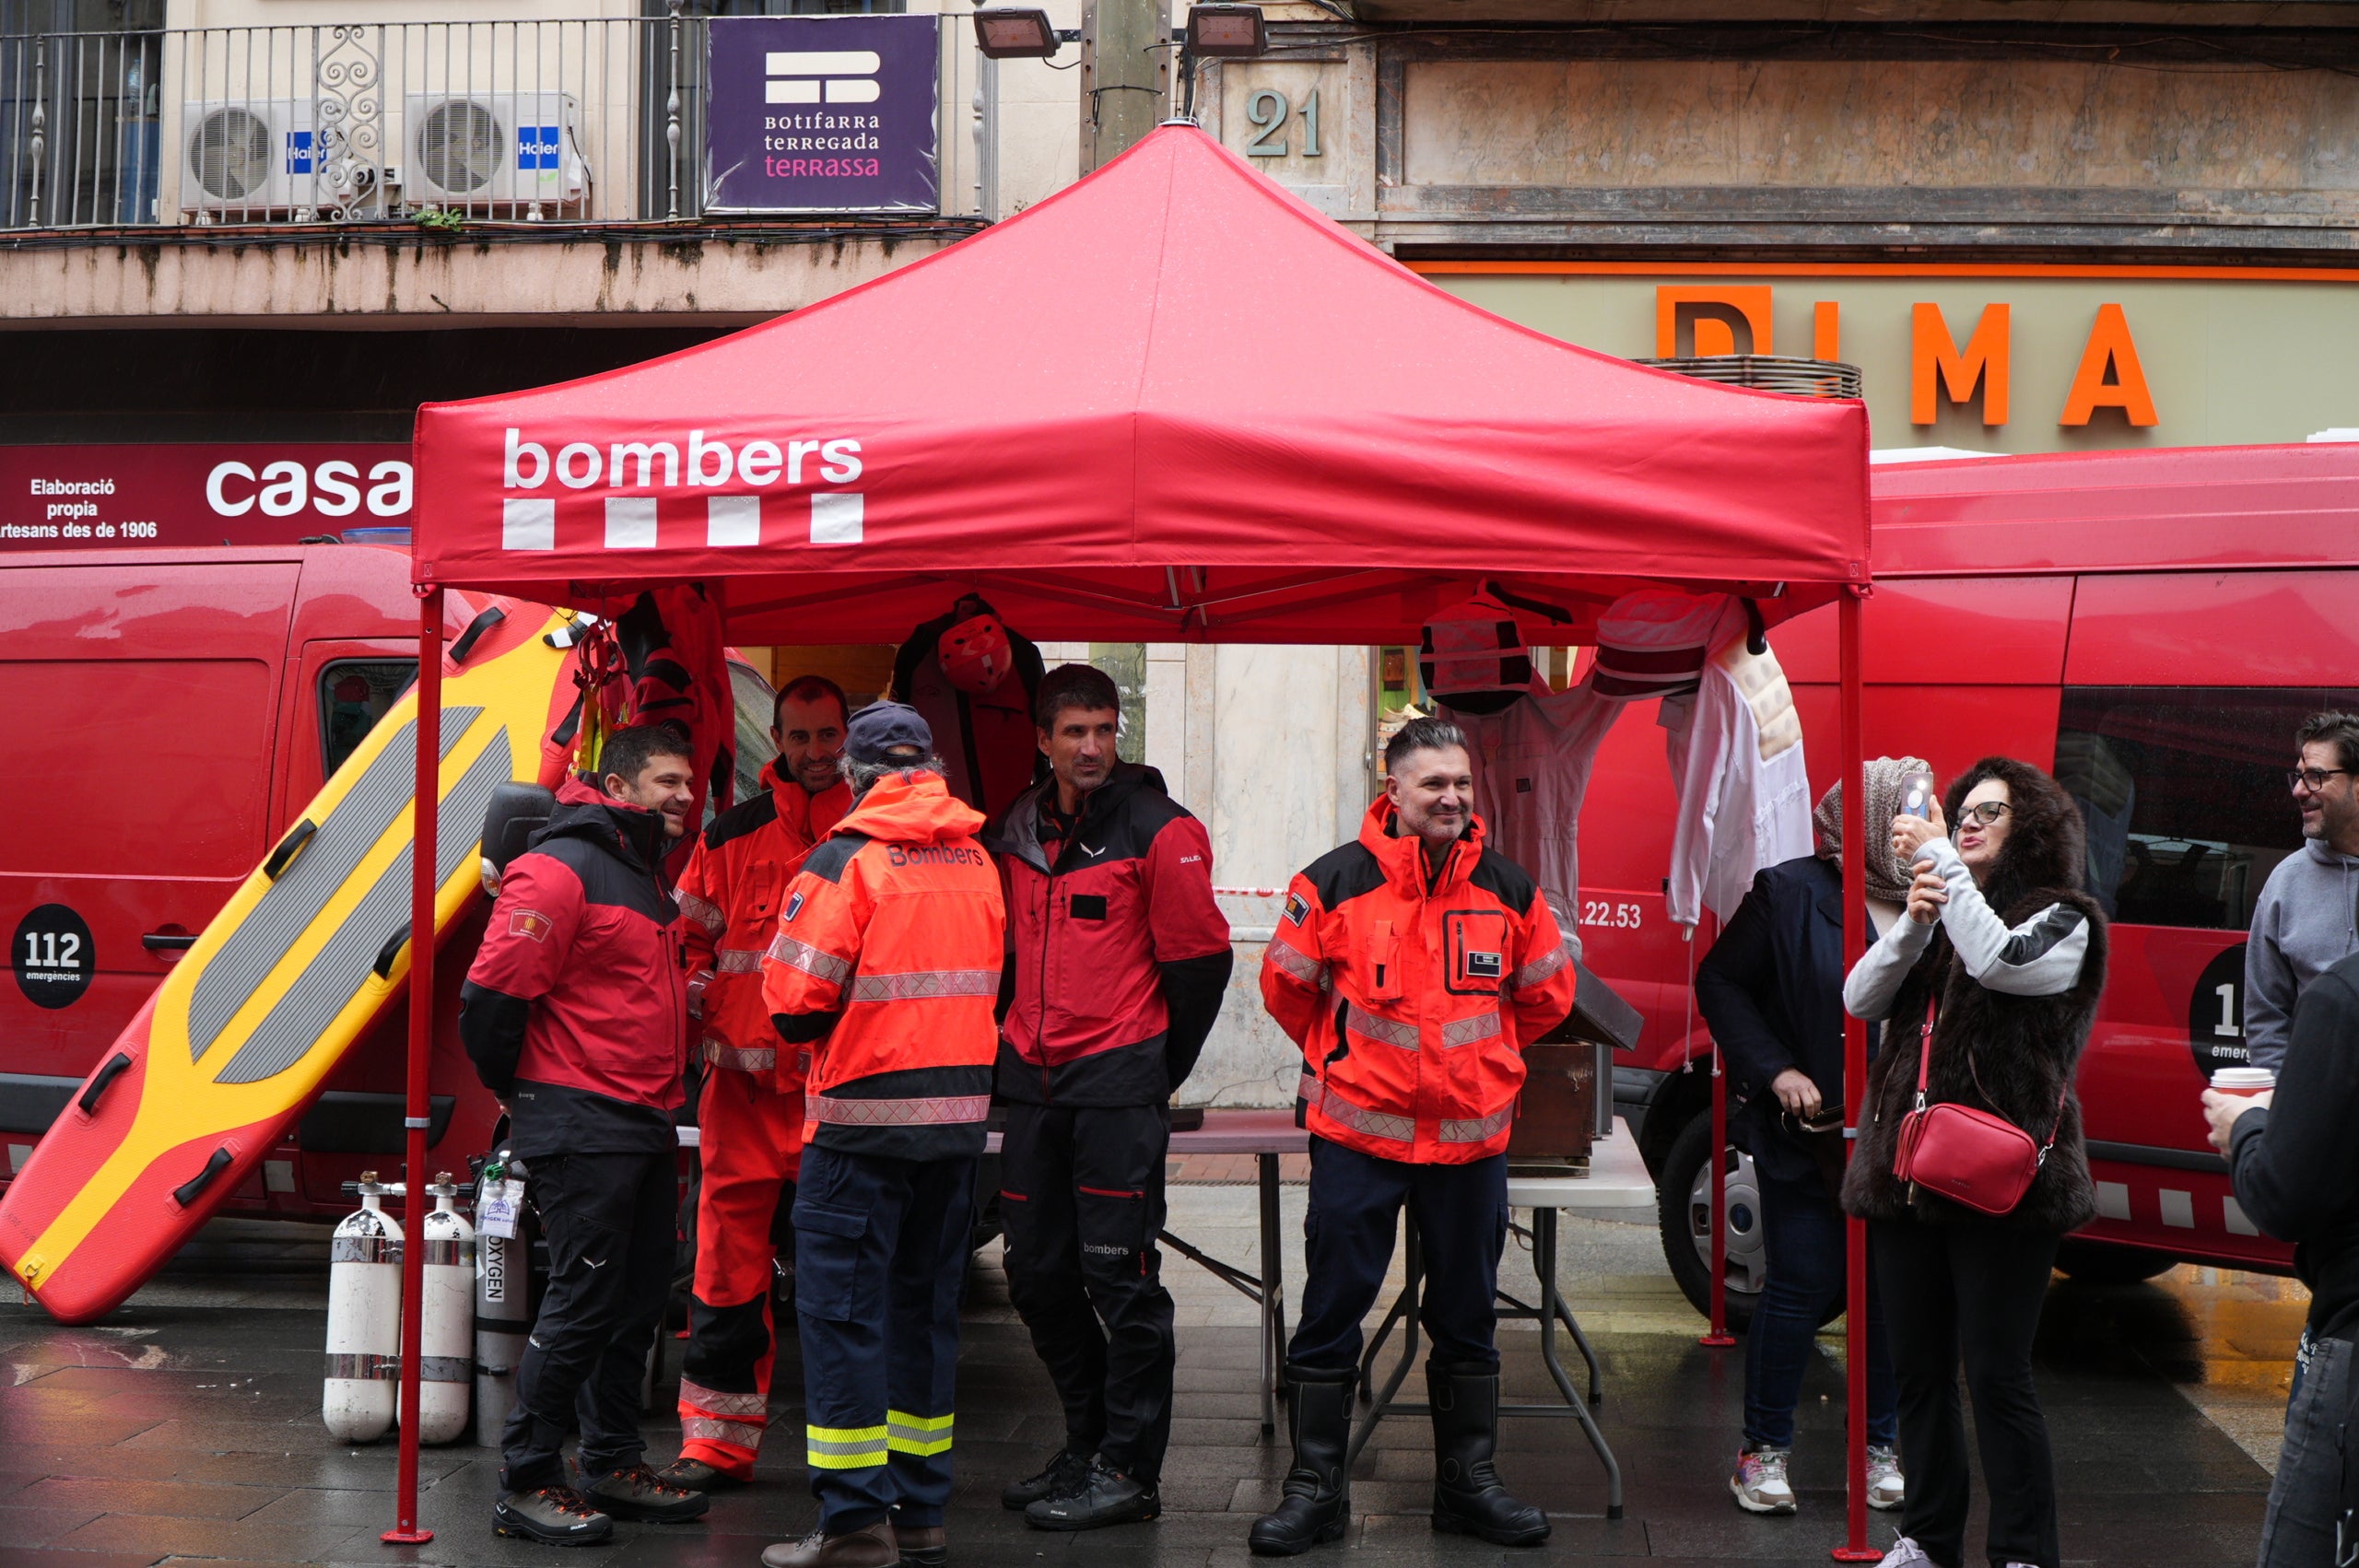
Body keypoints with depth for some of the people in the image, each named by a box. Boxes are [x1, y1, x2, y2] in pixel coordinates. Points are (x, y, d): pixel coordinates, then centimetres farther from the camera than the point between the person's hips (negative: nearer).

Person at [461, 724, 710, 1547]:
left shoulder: (647, 877, 17)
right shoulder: (559, 870, -14)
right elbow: (491, 993, -18)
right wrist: (515, 1089, -5)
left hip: (644, 1127, 9)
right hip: (581, 1128, -9)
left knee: (636, 1302, 13)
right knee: (582, 1302, -7)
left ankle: (614, 1464, 24)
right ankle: (525, 1485, 2)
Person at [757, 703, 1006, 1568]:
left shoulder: (846, 859, -11)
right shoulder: (977, 860, 8)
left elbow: (797, 1001, -14)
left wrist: (811, 1030, 6)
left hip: (866, 1117, -6)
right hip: (961, 1115, 6)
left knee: (843, 1309, 0)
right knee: (925, 1304, 14)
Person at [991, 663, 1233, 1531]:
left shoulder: (1161, 831, -8)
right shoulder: (1018, 832, 10)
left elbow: (1199, 961, -6)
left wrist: (1155, 1075, -2)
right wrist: (1017, 1047, 14)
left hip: (1117, 1083, -6)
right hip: (1032, 1082, 7)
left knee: (1120, 1278, -4)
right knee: (1038, 1273, 11)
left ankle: (1128, 1470, 5)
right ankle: (1087, 1444, 25)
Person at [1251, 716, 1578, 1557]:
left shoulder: (1510, 889, 1)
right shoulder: (1334, 884, -8)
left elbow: (1546, 995, 16)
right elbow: (1286, 986, 5)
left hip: (1472, 1135, 3)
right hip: (1357, 1133, -2)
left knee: (1467, 1315, 12)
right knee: (1332, 1311, 1)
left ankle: (1468, 1481, 25)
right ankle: (1314, 1487, 11)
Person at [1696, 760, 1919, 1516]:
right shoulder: (1790, 894, -6)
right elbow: (1720, 982, -1)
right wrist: (1776, 1070, -10)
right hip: (1810, 1135, -4)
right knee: (1802, 1287, 0)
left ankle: (1880, 1447, 25)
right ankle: (1765, 1448, 15)